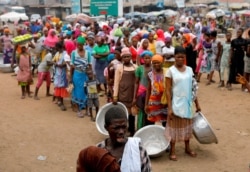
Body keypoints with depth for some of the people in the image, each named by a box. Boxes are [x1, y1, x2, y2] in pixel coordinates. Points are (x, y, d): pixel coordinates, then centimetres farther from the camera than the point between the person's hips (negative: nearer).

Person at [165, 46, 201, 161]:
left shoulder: (189, 70, 3)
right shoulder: (171, 71, -10)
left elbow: (193, 88, 8)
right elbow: (168, 91, -11)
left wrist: (197, 104, 9)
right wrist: (169, 108, -15)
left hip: (187, 103, 4)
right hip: (176, 104, -4)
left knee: (187, 125, 16)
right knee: (174, 126, 5)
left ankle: (187, 148, 31)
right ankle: (172, 151, 17)